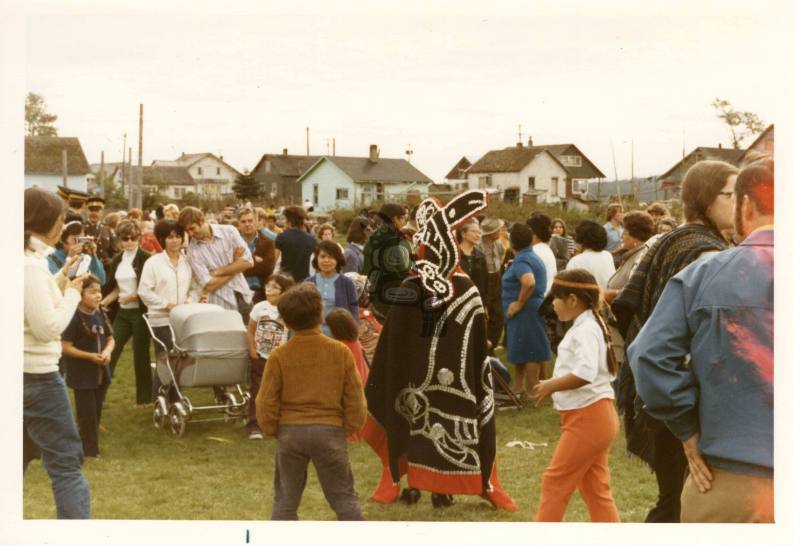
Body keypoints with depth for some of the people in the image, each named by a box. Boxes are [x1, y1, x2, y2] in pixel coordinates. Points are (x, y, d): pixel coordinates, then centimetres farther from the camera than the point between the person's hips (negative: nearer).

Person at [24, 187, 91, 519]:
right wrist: (73, 292, -8)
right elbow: (48, 327, -20)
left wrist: (62, 279, 12)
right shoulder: (31, 264, -18)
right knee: (65, 463, -6)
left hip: (27, 373, 10)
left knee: (18, 458, 16)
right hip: (36, 376, -10)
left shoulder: (29, 260, 9)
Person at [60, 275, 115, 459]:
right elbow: (66, 347, -17)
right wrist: (90, 356, -23)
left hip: (100, 371, 7)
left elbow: (110, 339, 12)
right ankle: (89, 450, 5)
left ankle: (91, 446, 27)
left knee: (97, 411, 14)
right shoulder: (74, 317, -16)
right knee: (87, 412, -4)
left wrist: (107, 351, -10)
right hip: (82, 373, -7)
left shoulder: (100, 314, 5)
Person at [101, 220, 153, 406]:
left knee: (141, 355, 2)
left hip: (141, 312, -5)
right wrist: (102, 302, 3)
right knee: (111, 352, 1)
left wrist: (133, 296, -20)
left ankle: (144, 398, 13)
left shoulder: (146, 259, -8)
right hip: (122, 313, 5)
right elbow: (115, 288, 15)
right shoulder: (117, 260, 10)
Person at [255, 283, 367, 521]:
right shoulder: (340, 352, -3)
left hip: (290, 432, 0)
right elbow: (355, 399, 0)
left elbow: (266, 403, -1)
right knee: (344, 497, 9)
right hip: (330, 430, 0)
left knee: (285, 500, 13)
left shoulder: (279, 356, -4)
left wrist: (271, 429, 15)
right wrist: (349, 428, 14)